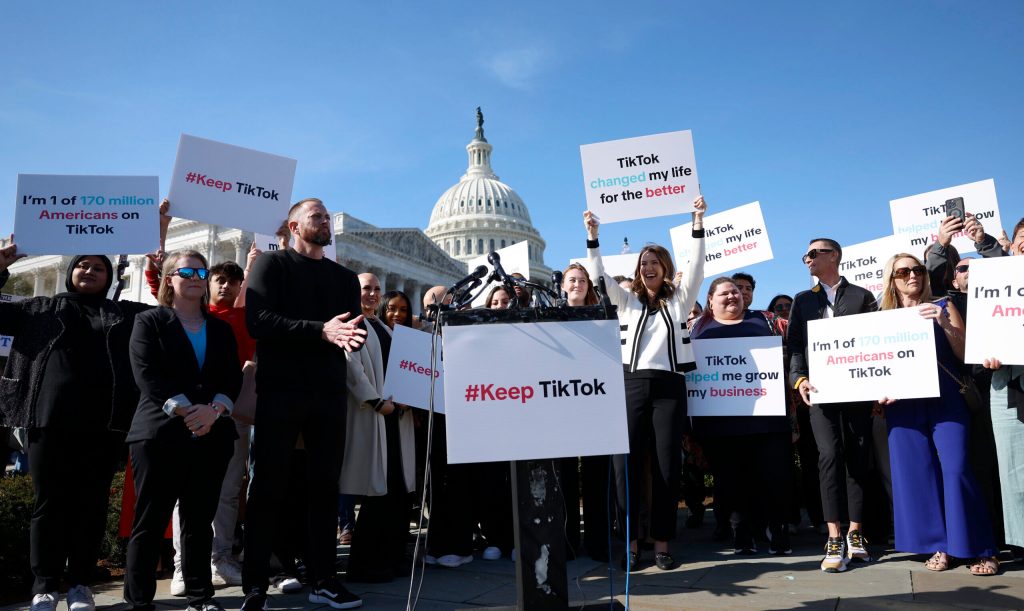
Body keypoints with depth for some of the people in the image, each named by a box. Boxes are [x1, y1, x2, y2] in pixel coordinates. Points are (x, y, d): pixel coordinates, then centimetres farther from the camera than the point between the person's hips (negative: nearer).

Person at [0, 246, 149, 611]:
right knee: (49, 503, 3)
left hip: (103, 426, 0)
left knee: (92, 504, 4)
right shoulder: (41, 309, 16)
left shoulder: (126, 314, 16)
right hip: (50, 422, 0)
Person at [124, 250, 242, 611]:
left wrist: (213, 410, -13)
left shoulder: (221, 329, 17)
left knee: (200, 521, 8)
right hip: (160, 433, -3)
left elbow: (233, 378, 7)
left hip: (212, 434, 4)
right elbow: (147, 375, -7)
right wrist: (185, 411, -19)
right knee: (151, 521, 0)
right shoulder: (149, 322, 7)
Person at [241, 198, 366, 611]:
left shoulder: (344, 277, 16)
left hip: (329, 393, 5)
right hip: (280, 391, -4)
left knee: (325, 485, 8)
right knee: (268, 487, 0)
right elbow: (258, 320, -12)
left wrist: (352, 337, -16)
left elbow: (357, 330, 9)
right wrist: (320, 330, -21)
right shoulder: (272, 264, 2)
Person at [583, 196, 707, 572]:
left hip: (669, 387, -1)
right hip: (632, 384, 1)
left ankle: (662, 544, 10)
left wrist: (698, 223, -7)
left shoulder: (679, 300, 12)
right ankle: (630, 543, 6)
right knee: (626, 465, -3)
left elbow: (696, 268, 0)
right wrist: (592, 236, -1)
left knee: (667, 467, 1)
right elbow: (601, 276, 6)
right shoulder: (627, 301, 15)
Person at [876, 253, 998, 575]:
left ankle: (981, 549, 1)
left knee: (955, 470, -11)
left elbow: (965, 354, 3)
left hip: (945, 400, -2)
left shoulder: (943, 306, 9)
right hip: (904, 405, 2)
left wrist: (945, 324, -12)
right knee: (917, 473, 0)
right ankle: (939, 546, 11)